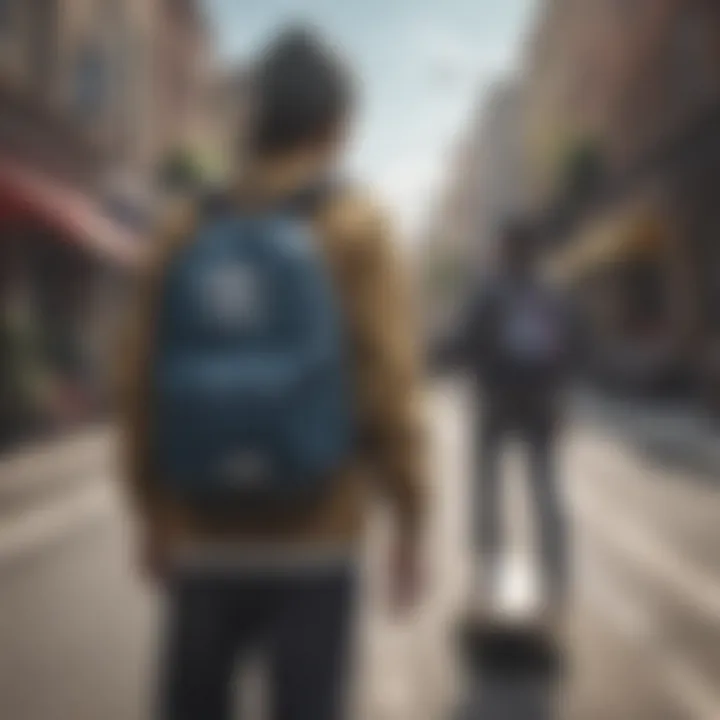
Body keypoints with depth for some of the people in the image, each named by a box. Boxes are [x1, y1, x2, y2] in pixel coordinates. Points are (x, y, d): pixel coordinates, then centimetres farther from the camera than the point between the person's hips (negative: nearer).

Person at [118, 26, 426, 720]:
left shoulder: (186, 230, 1)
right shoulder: (355, 226, -8)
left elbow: (142, 386, 2)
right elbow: (388, 385, -14)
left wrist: (152, 516, 13)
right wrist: (409, 523, -4)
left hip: (204, 537, 3)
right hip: (315, 539, -3)